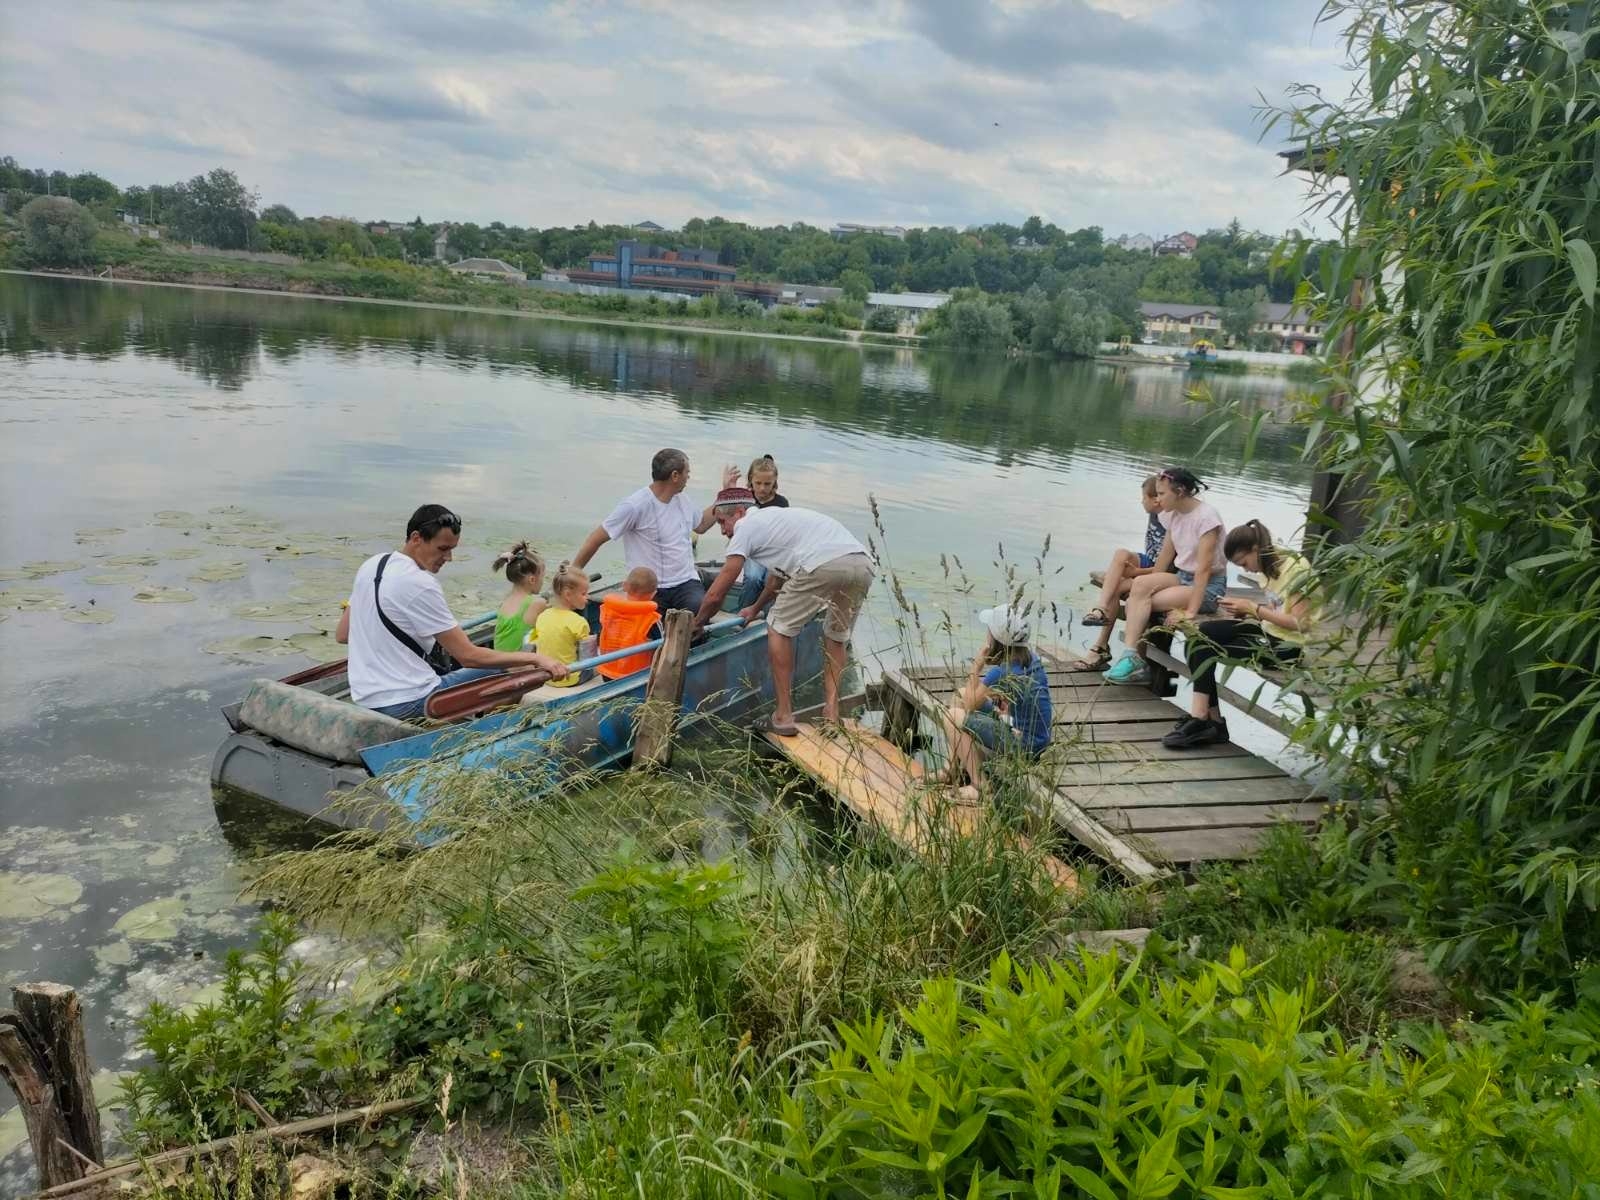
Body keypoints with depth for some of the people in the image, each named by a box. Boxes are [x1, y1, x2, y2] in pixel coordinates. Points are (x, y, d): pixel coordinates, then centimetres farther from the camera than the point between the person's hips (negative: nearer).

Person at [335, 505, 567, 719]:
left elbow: (342, 635, 15)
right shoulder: (420, 584, -21)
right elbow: (468, 656, -21)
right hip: (403, 705, -10)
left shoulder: (370, 566, 6)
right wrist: (534, 658, -18)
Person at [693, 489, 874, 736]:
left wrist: (696, 624, 31)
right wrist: (756, 608, 70)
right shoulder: (773, 517, 39)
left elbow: (716, 594, 13)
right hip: (863, 565, 8)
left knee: (779, 628, 12)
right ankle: (831, 712, 18)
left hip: (824, 566, -8)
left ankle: (784, 715, 12)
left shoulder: (746, 525, 14)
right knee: (837, 636, 28)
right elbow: (777, 576, 55)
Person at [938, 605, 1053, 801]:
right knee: (960, 695, 16)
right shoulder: (1030, 657, -1)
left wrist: (977, 664, -11)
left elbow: (970, 705, -12)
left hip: (1022, 745, -9)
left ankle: (980, 785, 1)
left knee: (952, 717, -5)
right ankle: (955, 770, 26)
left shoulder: (1001, 673, -26)